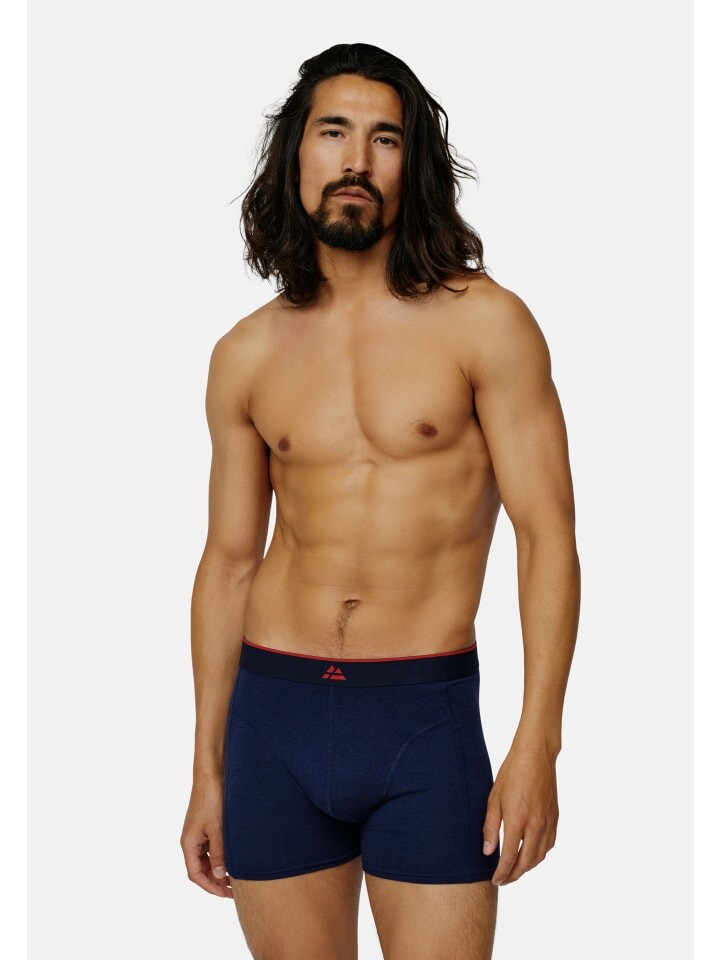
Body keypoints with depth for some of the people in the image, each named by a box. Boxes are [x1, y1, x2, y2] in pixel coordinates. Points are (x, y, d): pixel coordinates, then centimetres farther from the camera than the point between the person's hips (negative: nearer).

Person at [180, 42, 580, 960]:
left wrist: (537, 746, -12)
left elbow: (547, 538, -5)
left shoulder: (482, 323, -4)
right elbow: (228, 560, 11)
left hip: (427, 716, -3)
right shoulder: (246, 356, 6)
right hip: (275, 713, 3)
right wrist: (208, 770, 12)